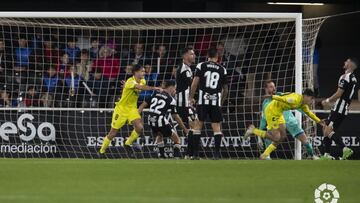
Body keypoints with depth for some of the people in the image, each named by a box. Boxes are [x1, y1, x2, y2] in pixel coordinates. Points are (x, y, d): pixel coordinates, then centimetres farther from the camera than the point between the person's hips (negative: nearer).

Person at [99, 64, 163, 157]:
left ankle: (128, 144, 6)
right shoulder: (130, 81, -25)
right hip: (121, 108, -6)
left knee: (140, 127, -18)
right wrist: (154, 88, -51)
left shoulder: (143, 81, -1)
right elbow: (141, 87, -43)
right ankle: (102, 151, 21)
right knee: (113, 133, 0)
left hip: (132, 108, 6)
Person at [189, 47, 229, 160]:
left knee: (198, 125, 5)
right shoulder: (222, 69, 9)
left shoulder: (201, 66, 3)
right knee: (216, 126, 6)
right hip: (216, 101, 1)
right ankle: (217, 152, -4)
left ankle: (195, 153, 1)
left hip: (203, 100, -1)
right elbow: (225, 89, 14)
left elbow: (195, 83, -4)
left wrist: (191, 97, 5)